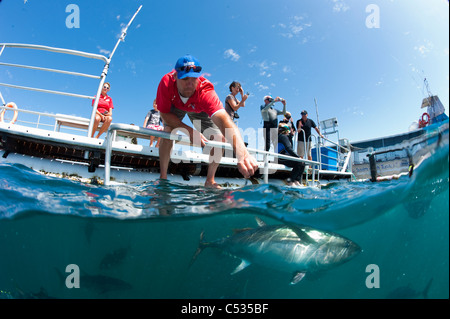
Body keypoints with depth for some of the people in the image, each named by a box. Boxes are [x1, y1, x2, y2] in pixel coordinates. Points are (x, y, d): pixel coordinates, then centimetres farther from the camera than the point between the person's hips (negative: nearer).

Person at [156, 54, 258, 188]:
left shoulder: (205, 91, -45)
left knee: (219, 137, -16)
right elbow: (164, 114, -28)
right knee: (168, 131, -27)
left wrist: (242, 154, -77)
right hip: (174, 106, 0)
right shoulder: (166, 82, -39)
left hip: (199, 109, 0)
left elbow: (223, 119, -61)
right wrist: (189, 130, -44)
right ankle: (163, 177, -9)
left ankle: (210, 181, 2)